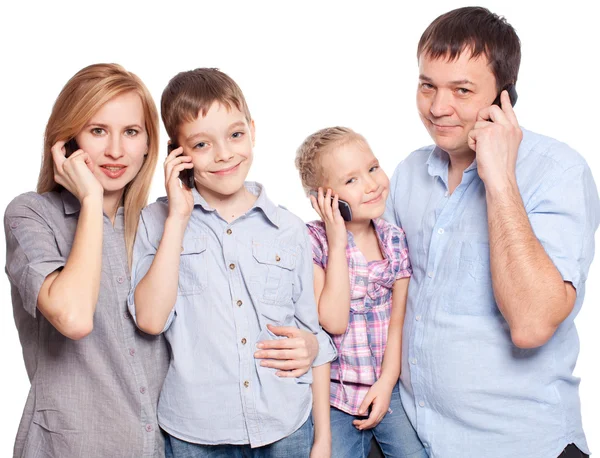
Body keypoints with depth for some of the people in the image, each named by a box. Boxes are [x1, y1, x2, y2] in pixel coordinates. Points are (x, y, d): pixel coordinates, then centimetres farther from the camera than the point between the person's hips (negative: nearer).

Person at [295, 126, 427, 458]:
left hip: (389, 386, 3)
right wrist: (338, 243, -21)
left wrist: (387, 382, -9)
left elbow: (398, 321, 0)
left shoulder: (396, 241, -2)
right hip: (336, 394, -3)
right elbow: (334, 321, -22)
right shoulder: (313, 241, -13)